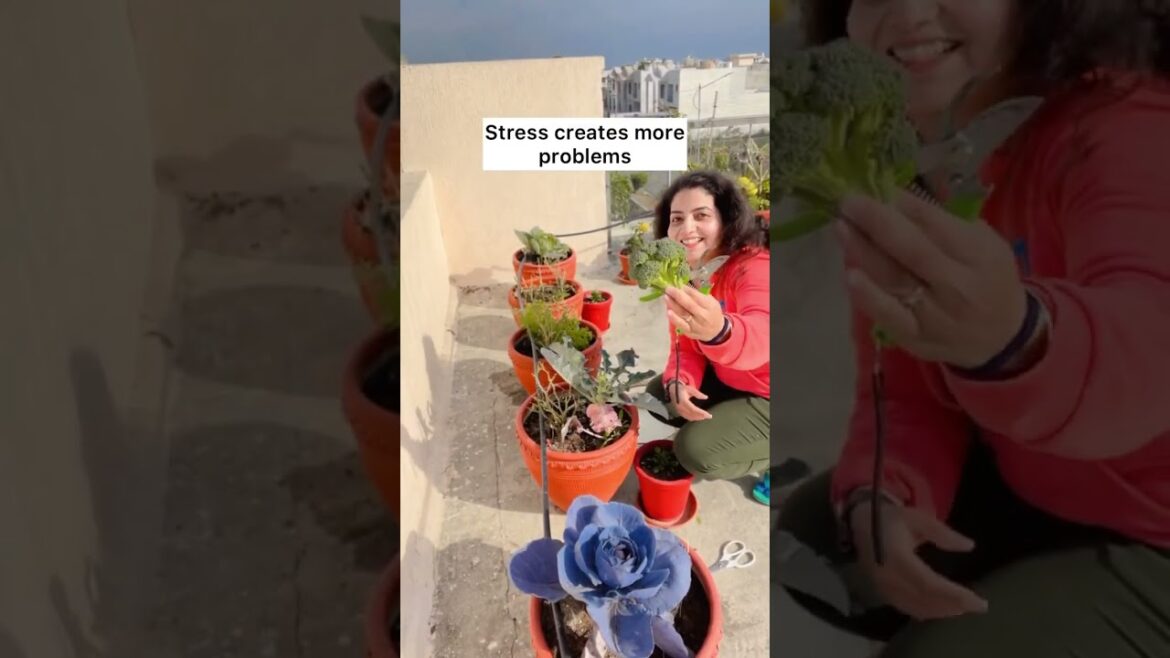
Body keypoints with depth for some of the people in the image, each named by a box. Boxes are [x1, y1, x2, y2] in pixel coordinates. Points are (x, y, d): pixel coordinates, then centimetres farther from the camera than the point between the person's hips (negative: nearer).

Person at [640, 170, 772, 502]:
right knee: (658, 395, 5)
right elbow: (686, 346, 1)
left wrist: (718, 331, -73)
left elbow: (761, 337, -50)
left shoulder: (756, 266, -29)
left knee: (696, 451, -18)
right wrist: (678, 383, -23)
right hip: (732, 383, 8)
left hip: (768, 396, -8)